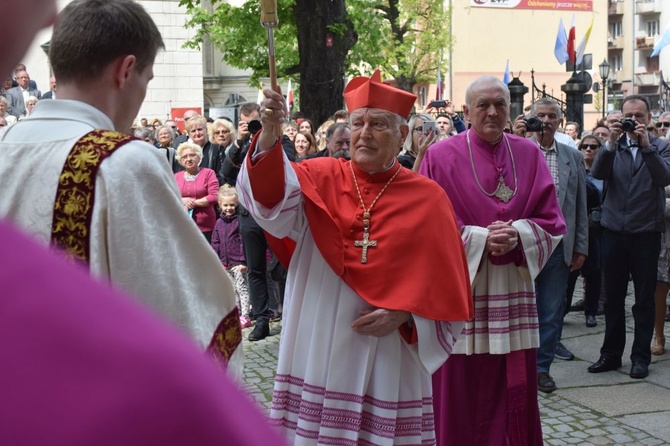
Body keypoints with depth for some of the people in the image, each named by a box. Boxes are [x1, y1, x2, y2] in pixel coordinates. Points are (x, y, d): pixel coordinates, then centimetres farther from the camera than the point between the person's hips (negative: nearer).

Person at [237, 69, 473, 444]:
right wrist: (269, 133, -35)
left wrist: (404, 314, -13)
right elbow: (271, 195, -19)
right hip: (319, 351, 1)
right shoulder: (320, 177, 2)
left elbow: (446, 284, 2)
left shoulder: (428, 199, 1)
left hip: (389, 358, 0)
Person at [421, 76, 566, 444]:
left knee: (513, 393, 7)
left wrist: (518, 235, -15)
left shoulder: (529, 155, 7)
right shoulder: (441, 157, -2)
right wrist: (480, 238, -17)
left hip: (513, 291, 3)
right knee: (461, 395, 1)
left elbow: (551, 221, 5)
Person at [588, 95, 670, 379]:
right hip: (614, 231, 2)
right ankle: (611, 354, 19)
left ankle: (641, 356, 14)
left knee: (644, 300, 5)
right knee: (613, 298, 10)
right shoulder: (613, 147, 7)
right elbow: (597, 173, -10)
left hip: (646, 233, -2)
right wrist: (611, 143, -21)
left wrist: (646, 146, -22)